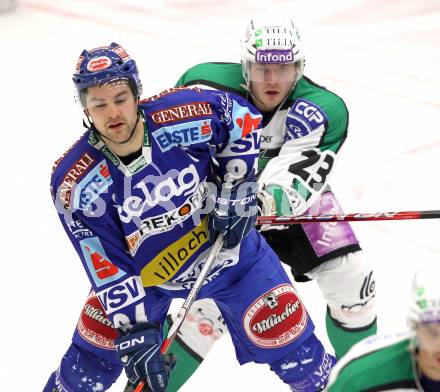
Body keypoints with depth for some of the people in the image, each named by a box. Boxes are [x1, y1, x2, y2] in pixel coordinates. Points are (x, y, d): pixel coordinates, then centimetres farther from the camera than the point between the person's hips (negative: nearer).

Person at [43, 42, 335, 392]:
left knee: (292, 349, 3)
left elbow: (243, 117, -7)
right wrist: (136, 337, -26)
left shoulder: (184, 114, -28)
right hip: (145, 274, 1)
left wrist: (236, 194, -11)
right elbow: (108, 269, -21)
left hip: (228, 248, 0)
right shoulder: (75, 184, -25)